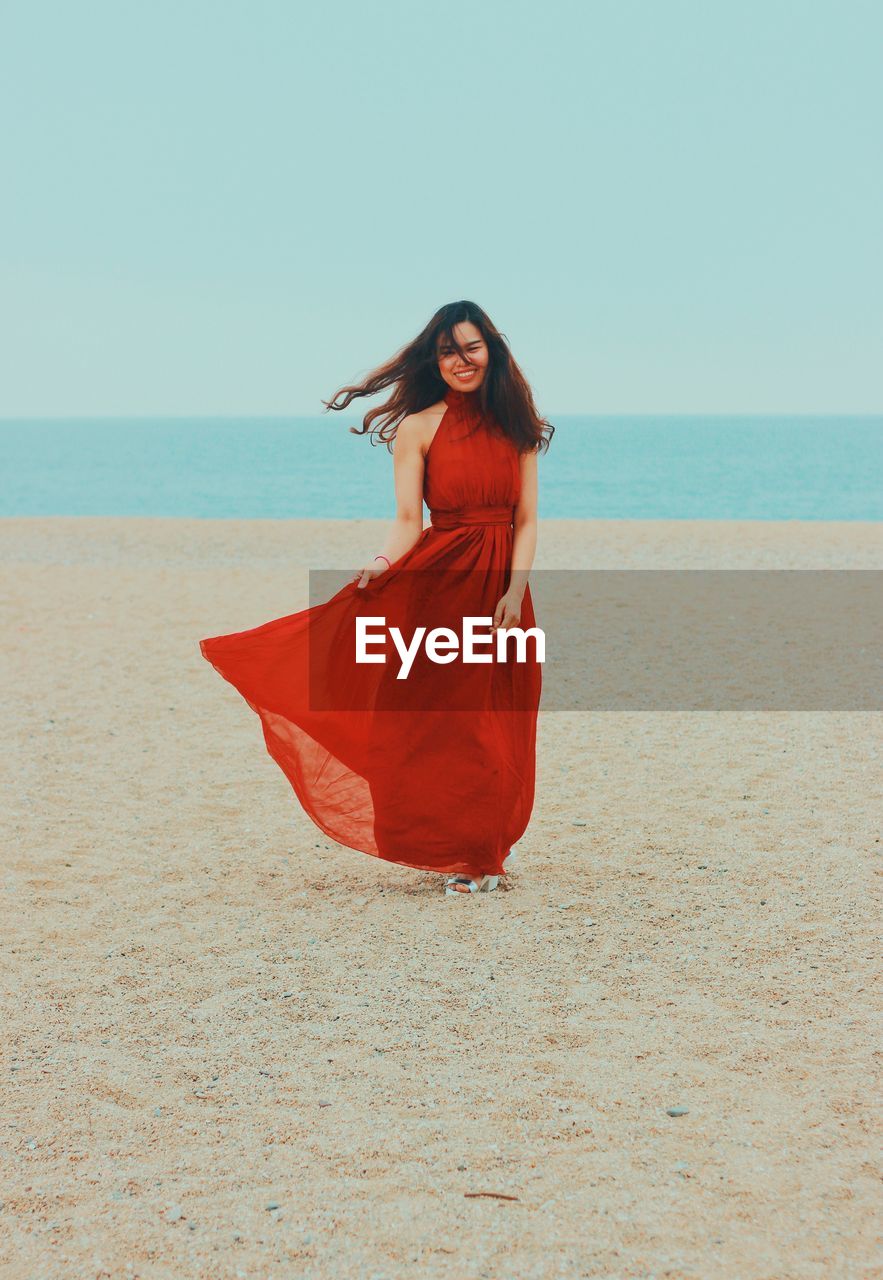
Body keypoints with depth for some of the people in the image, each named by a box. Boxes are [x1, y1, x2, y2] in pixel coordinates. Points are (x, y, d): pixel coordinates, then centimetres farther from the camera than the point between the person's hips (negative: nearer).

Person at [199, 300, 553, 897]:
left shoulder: (516, 424, 7)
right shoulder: (418, 428, 0)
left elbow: (527, 520, 3)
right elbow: (408, 523, -7)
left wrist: (516, 590, -10)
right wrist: (380, 567, -26)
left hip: (503, 584, 2)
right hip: (440, 580, -2)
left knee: (500, 727, 7)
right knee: (440, 720, -1)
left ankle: (491, 846, 25)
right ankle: (458, 854, 13)